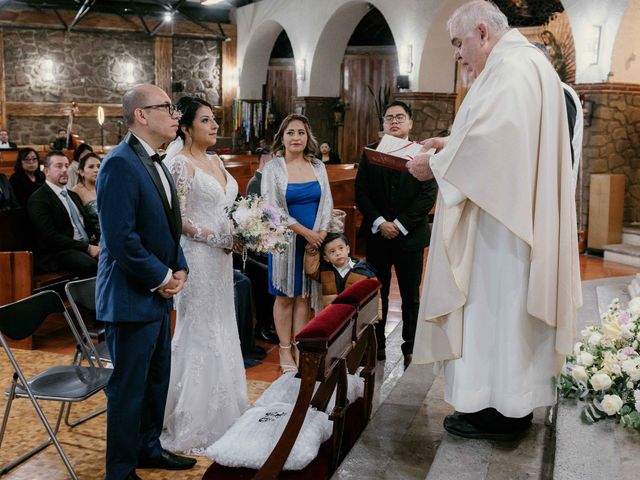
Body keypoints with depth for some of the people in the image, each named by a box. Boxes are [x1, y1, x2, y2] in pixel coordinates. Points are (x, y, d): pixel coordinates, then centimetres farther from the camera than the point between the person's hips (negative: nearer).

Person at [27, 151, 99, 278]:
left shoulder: (73, 195, 24)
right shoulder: (38, 199, -2)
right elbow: (51, 236, -13)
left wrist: (94, 243, 3)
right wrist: (87, 248, -18)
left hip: (87, 246, 7)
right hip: (57, 254, -7)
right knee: (90, 264, -37)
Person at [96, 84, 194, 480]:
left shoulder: (156, 164, 12)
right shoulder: (120, 164, -19)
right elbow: (121, 238, -25)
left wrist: (179, 269, 3)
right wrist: (161, 277, -15)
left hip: (159, 295, 9)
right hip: (132, 298, -9)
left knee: (157, 379, 20)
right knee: (129, 387, 3)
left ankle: (148, 448, 37)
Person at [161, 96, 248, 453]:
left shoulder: (217, 162, 13)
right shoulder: (180, 163, -12)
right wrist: (216, 237, -18)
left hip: (221, 257, 8)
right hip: (196, 257, -8)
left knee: (221, 328, 13)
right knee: (199, 332, -1)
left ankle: (222, 411, 26)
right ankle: (194, 423, 11)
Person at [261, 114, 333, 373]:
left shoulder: (317, 166, 6)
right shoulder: (272, 169, -6)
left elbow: (327, 202, 6)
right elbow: (272, 209, -12)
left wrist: (321, 233, -9)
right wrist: (305, 232, -15)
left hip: (315, 240, 3)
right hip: (287, 240, -3)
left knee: (304, 296, 9)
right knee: (285, 297, 5)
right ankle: (285, 351, 15)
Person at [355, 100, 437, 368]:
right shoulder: (370, 153, 5)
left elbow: (428, 195, -8)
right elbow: (361, 193, 1)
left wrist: (399, 225, -13)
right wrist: (379, 222, -12)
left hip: (410, 236, -1)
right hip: (377, 234, 2)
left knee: (411, 296, 7)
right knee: (377, 294, 9)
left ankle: (410, 348, 17)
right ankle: (377, 345, 20)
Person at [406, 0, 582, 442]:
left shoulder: (509, 67, -14)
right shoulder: (526, 63, 19)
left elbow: (492, 138, -25)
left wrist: (437, 166, -13)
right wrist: (452, 146, 17)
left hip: (501, 221, -10)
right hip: (518, 213, 10)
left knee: (495, 302, -3)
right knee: (506, 304, 14)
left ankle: (499, 410, 5)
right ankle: (512, 399, 22)